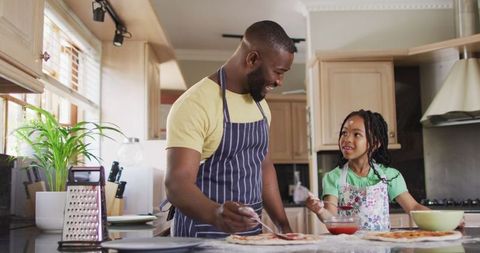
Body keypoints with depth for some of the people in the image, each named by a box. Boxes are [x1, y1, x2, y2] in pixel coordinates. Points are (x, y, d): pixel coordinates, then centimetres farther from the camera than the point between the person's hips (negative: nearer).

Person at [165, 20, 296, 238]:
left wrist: (285, 227, 7)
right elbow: (177, 184, -25)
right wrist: (215, 213, -43)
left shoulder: (260, 104, 7)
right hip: (203, 234, -6)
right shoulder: (194, 105, -18)